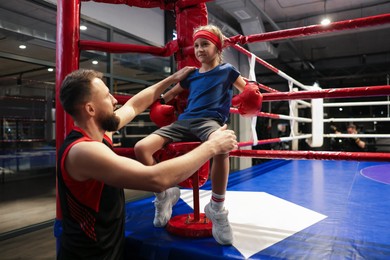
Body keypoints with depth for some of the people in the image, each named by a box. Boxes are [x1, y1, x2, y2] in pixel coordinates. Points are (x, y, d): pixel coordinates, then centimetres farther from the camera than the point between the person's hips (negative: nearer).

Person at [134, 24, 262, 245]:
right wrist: (158, 106, 20)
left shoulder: (227, 70, 14)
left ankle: (217, 208, -21)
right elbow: (169, 95, 36)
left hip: (210, 121, -4)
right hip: (184, 122, 5)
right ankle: (164, 195, 6)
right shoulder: (192, 75, 24)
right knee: (141, 148, -17)